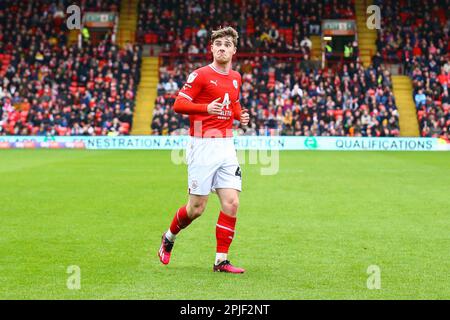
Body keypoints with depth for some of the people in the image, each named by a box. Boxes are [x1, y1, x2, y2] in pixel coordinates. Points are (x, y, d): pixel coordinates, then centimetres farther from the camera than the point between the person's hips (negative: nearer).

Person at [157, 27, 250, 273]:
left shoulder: (235, 77, 13)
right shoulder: (201, 75, -7)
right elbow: (178, 104, -11)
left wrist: (240, 115, 7)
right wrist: (206, 108, -26)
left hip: (226, 144, 6)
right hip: (203, 145, -6)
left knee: (231, 203, -4)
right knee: (196, 208, 0)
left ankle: (221, 260, 3)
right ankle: (169, 237, 29)